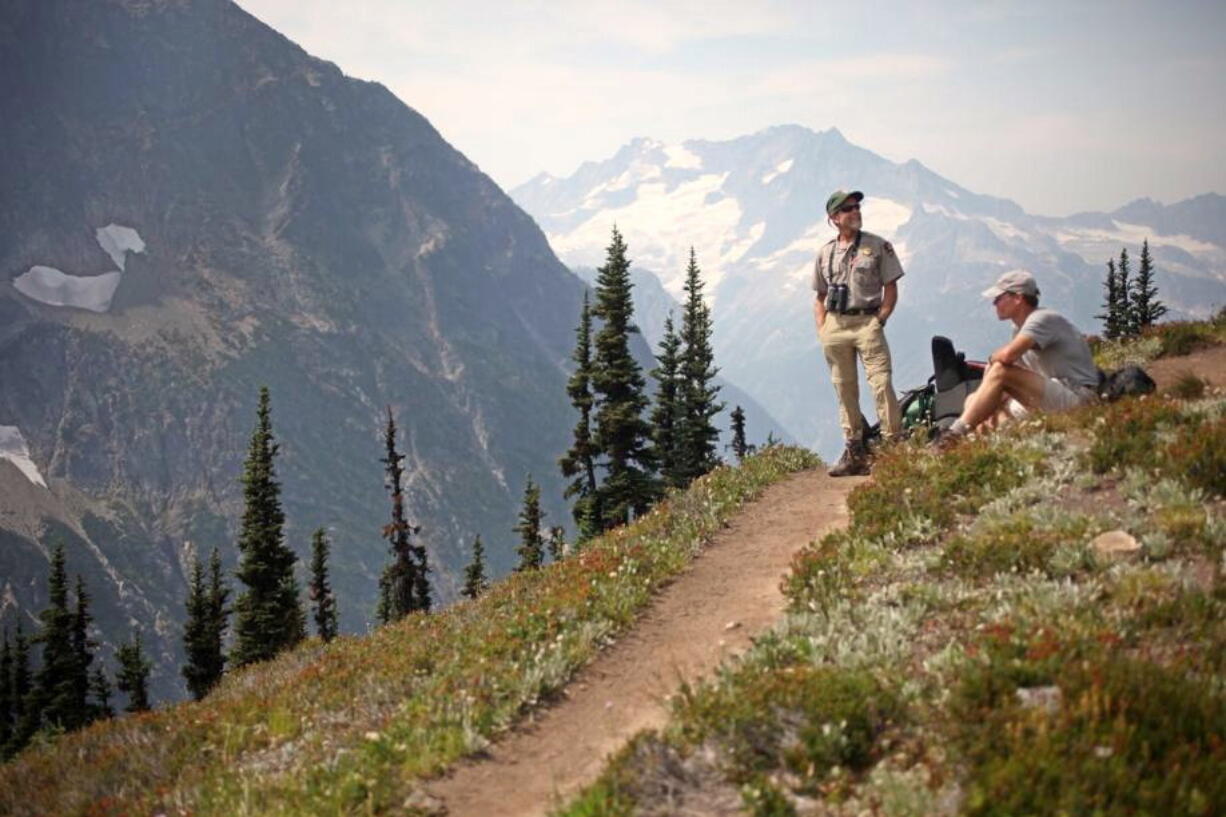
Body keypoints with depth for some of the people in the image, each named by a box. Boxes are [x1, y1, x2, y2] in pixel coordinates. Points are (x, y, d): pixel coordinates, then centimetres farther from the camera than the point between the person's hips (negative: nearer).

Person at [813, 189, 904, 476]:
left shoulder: (878, 246, 3)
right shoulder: (825, 253, 12)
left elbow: (891, 288, 3)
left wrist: (880, 320, -7)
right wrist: (821, 329, 6)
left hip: (867, 321, -3)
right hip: (835, 324, 4)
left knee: (882, 382, -13)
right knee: (844, 389, 6)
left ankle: (893, 445, -13)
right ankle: (854, 451, 12)